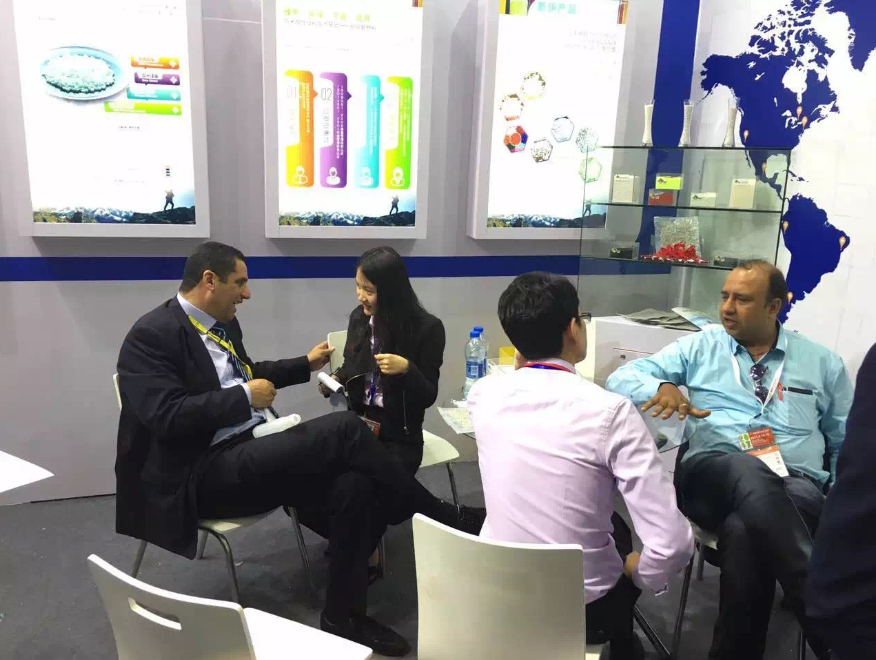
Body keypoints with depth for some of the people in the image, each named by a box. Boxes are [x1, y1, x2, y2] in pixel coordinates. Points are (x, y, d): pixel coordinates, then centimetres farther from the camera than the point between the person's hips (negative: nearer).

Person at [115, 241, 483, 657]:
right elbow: (168, 417, -22)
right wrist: (245, 397, -16)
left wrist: (306, 364, 25)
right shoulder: (153, 335, -11)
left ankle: (344, 615, -5)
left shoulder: (223, 323, 14)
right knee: (345, 429, -25)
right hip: (202, 476, -8)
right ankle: (445, 518, -9)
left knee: (354, 485, -20)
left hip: (254, 452, 8)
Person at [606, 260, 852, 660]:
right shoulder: (699, 347, 15)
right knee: (751, 473, -40)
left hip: (797, 484, 1)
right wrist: (661, 387, -15)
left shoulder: (821, 363, 18)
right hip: (712, 475, 0)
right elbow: (622, 377, 9)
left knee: (745, 530, -38)